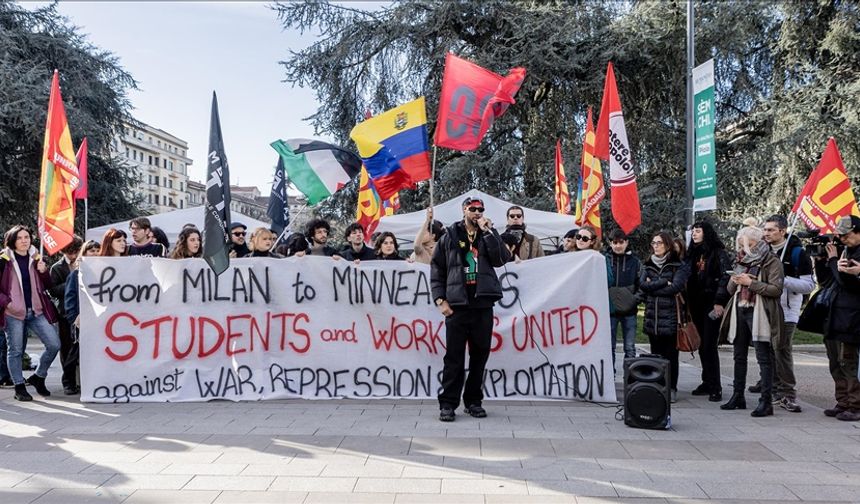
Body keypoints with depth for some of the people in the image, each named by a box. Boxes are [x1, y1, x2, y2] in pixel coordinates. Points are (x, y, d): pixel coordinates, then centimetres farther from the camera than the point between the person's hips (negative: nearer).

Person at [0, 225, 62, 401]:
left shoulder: (35, 258, 11)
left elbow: (46, 286, 14)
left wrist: (43, 272, -4)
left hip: (36, 311, 4)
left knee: (54, 344, -4)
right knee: (15, 350, 4)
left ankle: (38, 377, 15)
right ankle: (20, 388, 15)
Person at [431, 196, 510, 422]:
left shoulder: (489, 234, 12)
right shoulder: (450, 236, 8)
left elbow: (501, 259, -6)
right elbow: (437, 270, 5)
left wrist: (487, 232, -7)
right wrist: (440, 299, -4)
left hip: (483, 306, 2)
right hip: (457, 306, -2)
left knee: (480, 355, 7)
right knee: (454, 357, -1)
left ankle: (473, 401, 19)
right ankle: (448, 403, 5)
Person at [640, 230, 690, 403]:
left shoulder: (679, 265, 0)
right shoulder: (648, 265, 13)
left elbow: (676, 287, -14)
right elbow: (642, 284, -3)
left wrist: (653, 286, -7)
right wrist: (664, 282, -10)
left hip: (670, 318, -4)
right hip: (652, 317, 4)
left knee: (670, 355, 1)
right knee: (655, 354, 9)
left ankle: (671, 389, 10)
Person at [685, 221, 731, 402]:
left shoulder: (718, 253, -4)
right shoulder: (693, 254, 16)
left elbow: (726, 277, -12)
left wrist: (719, 302, -18)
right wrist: (687, 304, 10)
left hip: (711, 306, -6)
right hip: (697, 306, 6)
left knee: (709, 346, -8)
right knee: (702, 346, 9)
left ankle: (715, 387, -2)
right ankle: (707, 383, 18)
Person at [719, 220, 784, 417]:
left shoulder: (771, 262, -4)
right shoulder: (742, 261, 17)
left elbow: (776, 290, -14)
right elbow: (731, 290, 18)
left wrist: (751, 283, -17)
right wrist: (734, 281, -4)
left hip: (759, 314, -7)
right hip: (740, 312, 7)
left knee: (764, 357, -6)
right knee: (739, 356, 12)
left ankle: (766, 401, -4)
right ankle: (738, 396, 21)